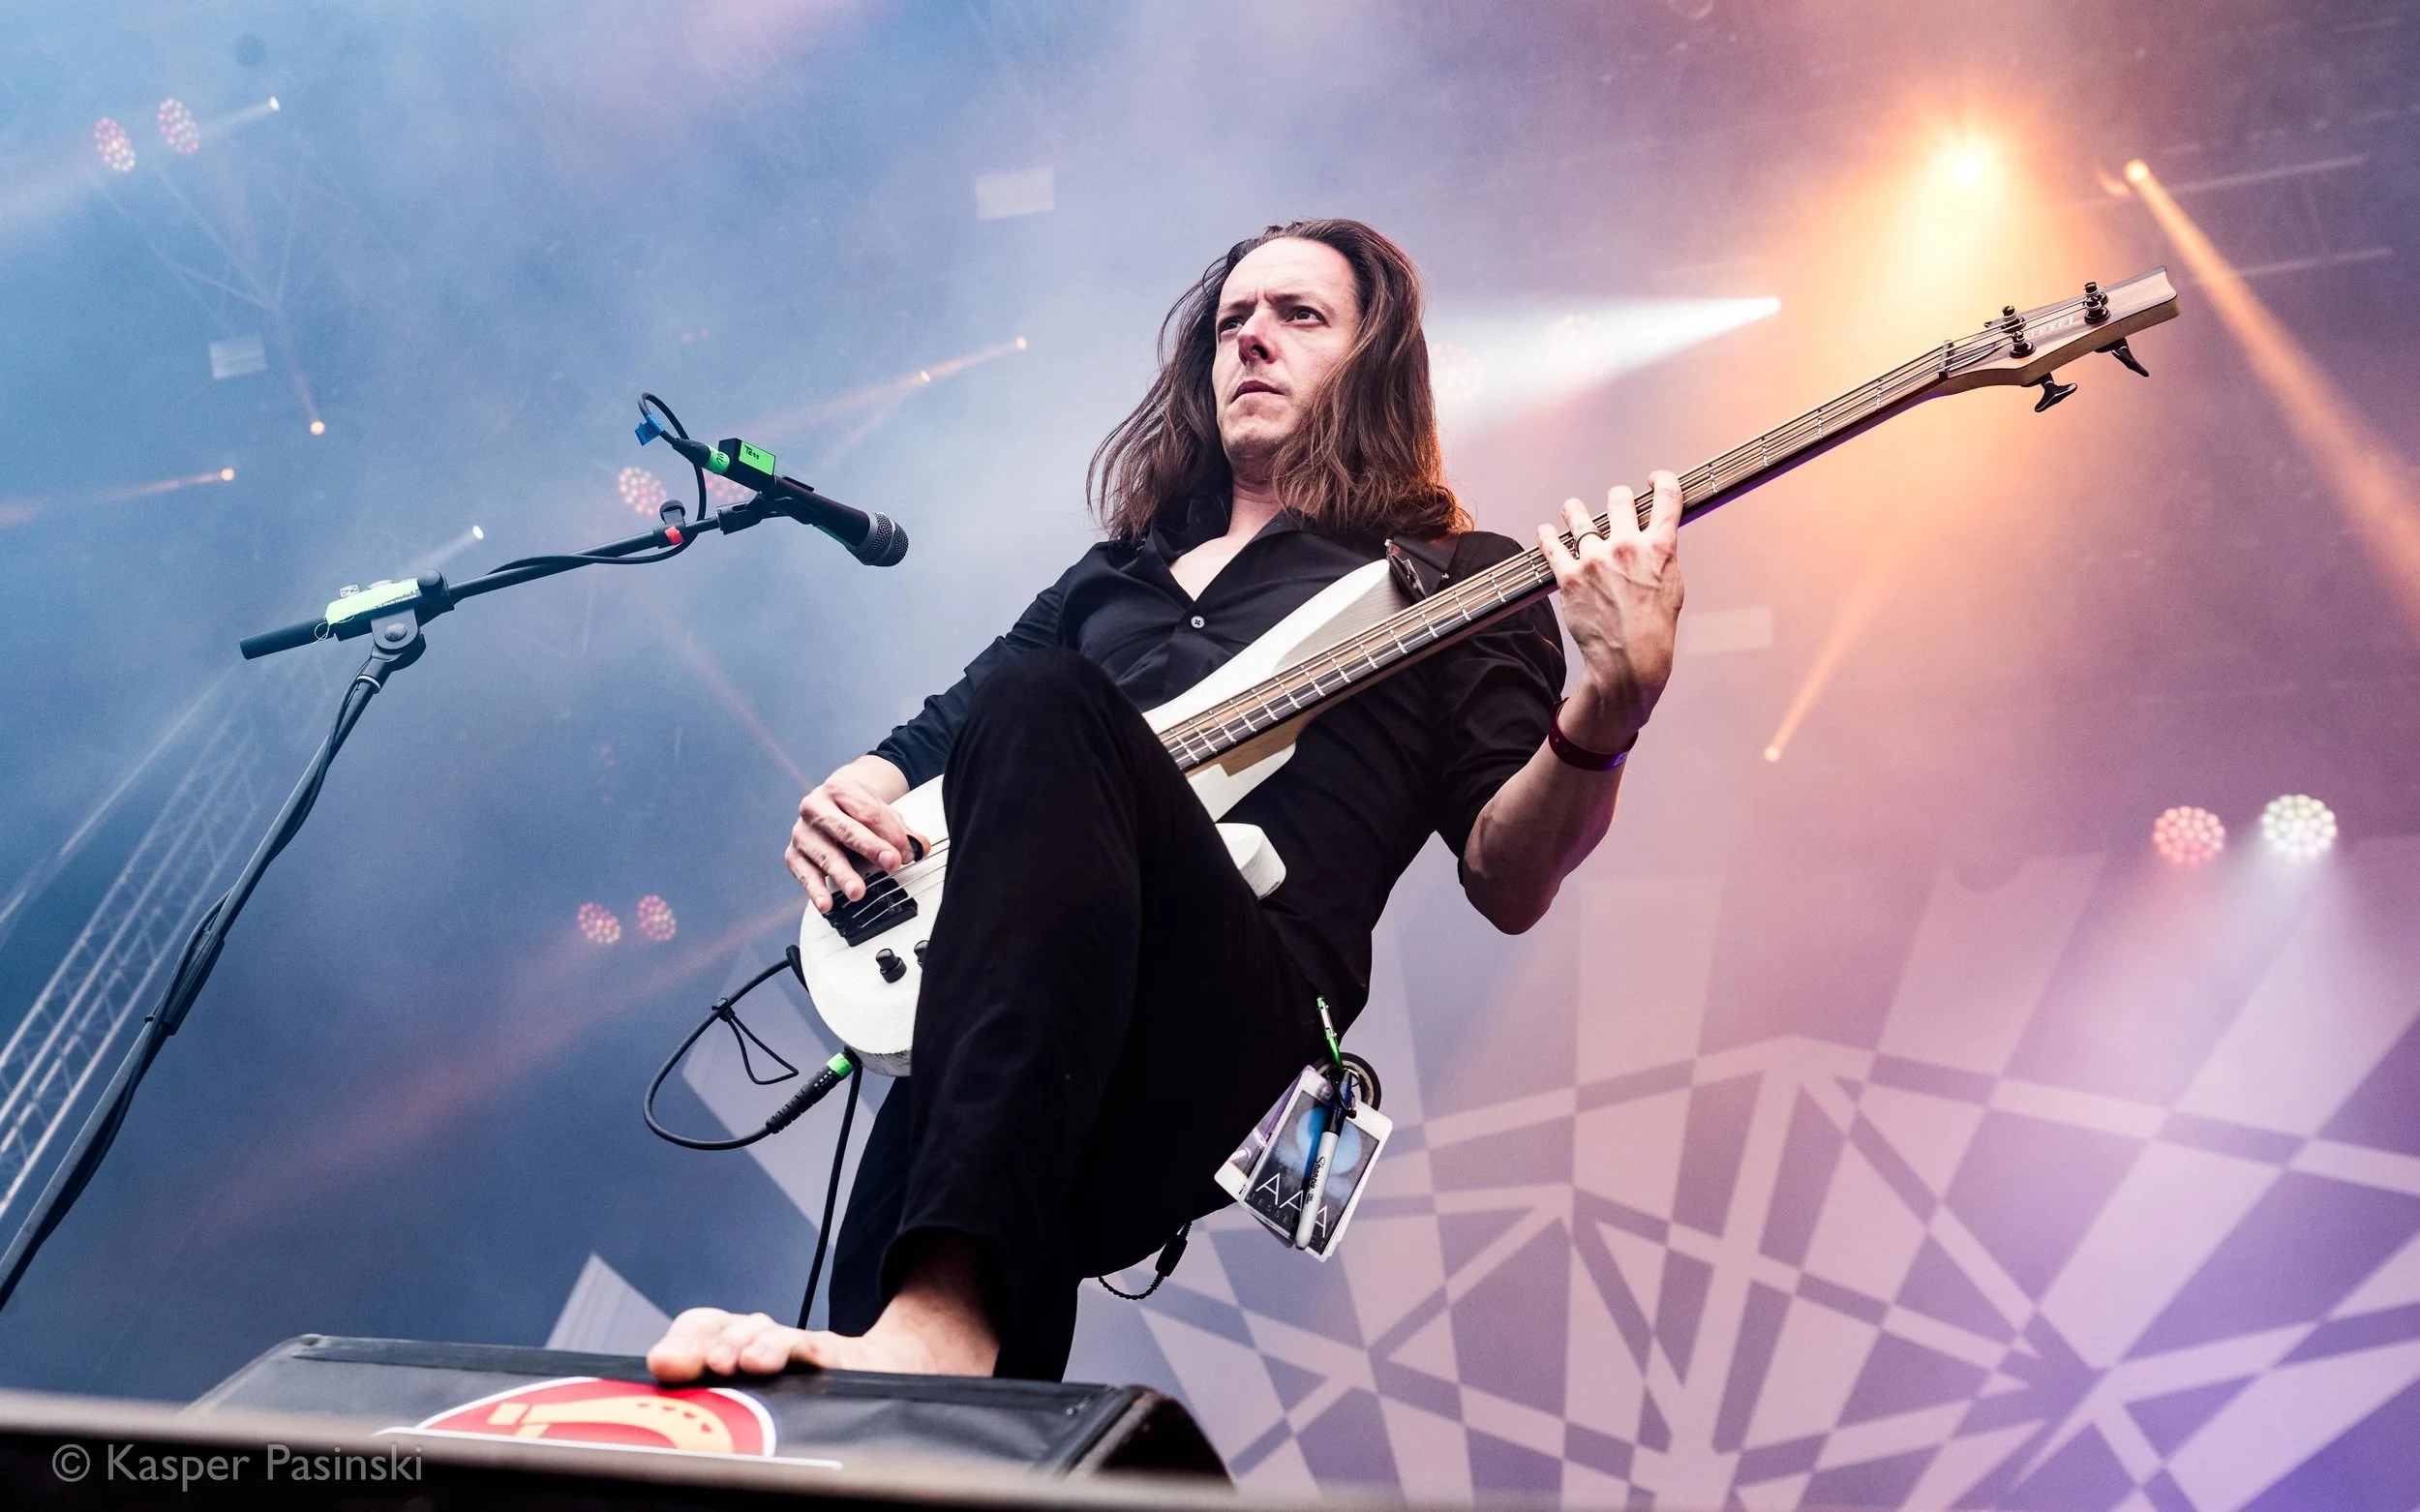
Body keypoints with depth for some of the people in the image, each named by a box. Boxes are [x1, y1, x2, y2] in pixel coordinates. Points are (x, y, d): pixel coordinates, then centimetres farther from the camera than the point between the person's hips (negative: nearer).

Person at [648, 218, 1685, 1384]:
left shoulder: (1453, 582, 18)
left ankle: (944, 1317, -42)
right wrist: (847, 799, 11)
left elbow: (1507, 881, 5)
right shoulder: (1114, 574, 32)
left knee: (1040, 702, -29)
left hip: (1247, 1010, -3)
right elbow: (933, 741, 34)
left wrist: (1610, 705, -14)